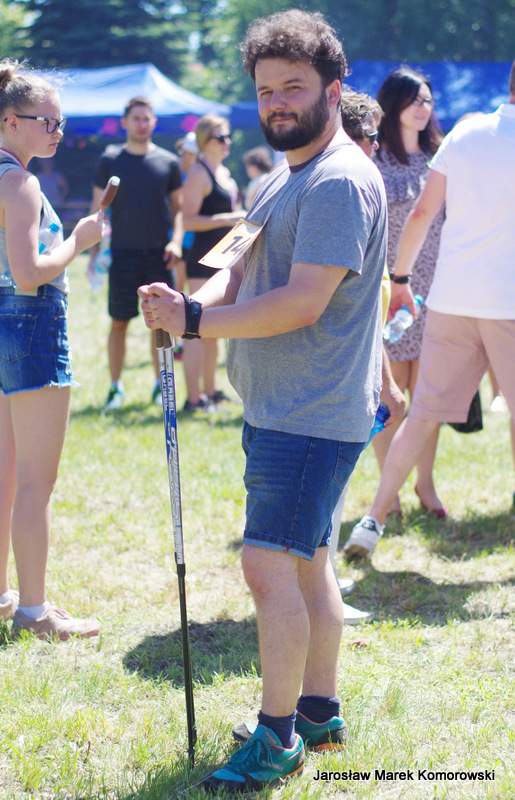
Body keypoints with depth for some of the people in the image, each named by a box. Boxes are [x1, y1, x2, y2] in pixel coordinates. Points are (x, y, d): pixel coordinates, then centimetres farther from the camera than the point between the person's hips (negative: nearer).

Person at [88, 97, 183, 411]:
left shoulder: (168, 162, 7)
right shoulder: (110, 160, 5)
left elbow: (179, 207, 11)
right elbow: (98, 209, 7)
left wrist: (176, 241, -5)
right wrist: (94, 252, 0)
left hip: (159, 254, 1)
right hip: (123, 252, -1)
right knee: (119, 322, 1)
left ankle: (160, 385, 14)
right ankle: (116, 387, 11)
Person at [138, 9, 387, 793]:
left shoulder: (341, 181, -18)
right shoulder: (287, 175, 16)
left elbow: (302, 302, -24)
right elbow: (242, 274, 15)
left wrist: (192, 320, -20)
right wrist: (187, 303, -7)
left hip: (312, 416, -10)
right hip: (277, 407, 10)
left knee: (271, 566, -10)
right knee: (306, 564, 17)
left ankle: (279, 737, -1)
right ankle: (320, 711, 28)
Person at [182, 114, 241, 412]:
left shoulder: (224, 172, 16)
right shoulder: (199, 174, -12)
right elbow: (189, 220, -19)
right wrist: (227, 219, -23)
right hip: (204, 256, -10)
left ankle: (211, 391, 23)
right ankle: (194, 397, -7)